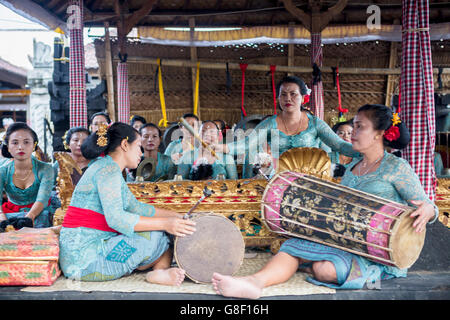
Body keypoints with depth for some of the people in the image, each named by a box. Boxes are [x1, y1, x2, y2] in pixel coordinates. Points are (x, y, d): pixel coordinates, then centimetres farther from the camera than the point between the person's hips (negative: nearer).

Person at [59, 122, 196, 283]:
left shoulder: (107, 168, 18)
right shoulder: (108, 168, -14)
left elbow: (136, 207, 19)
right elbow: (115, 218, -25)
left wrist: (175, 216, 14)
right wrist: (164, 223, -25)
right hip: (84, 259, -10)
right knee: (159, 237, -15)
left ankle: (160, 271, -13)